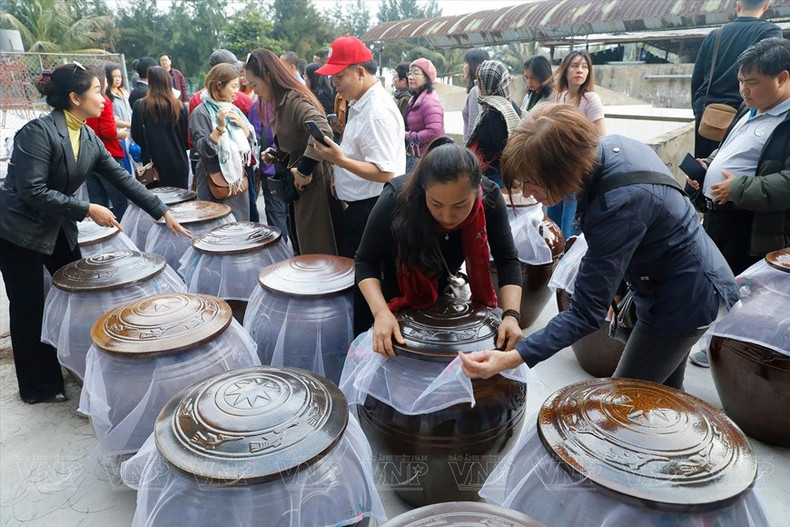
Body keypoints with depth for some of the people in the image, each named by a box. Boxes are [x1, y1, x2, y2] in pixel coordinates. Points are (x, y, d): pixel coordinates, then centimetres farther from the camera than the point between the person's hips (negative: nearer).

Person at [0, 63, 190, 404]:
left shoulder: (89, 139, 0)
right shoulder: (39, 132, -22)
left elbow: (123, 179, 2)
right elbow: (32, 192, -26)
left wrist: (164, 213, 0)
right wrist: (87, 210, -24)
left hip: (58, 227, 7)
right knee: (30, 309, 2)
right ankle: (37, 387, 19)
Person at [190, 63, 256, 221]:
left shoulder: (234, 110, 11)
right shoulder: (201, 113, -8)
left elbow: (250, 143, 11)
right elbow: (205, 150, -16)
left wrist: (241, 124, -5)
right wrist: (220, 127, -25)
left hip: (239, 180, 6)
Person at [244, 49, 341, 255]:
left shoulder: (295, 100, -17)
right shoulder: (283, 103, 14)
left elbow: (323, 132, -34)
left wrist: (303, 170, -27)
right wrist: (276, 156, 7)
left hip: (313, 188, -10)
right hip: (299, 190, 10)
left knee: (317, 255, -2)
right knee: (304, 253, 17)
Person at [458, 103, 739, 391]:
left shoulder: (618, 206, -37)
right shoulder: (609, 144, -12)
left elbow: (586, 314, -33)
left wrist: (509, 359, -39)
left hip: (681, 301, -9)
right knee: (665, 397, 25)